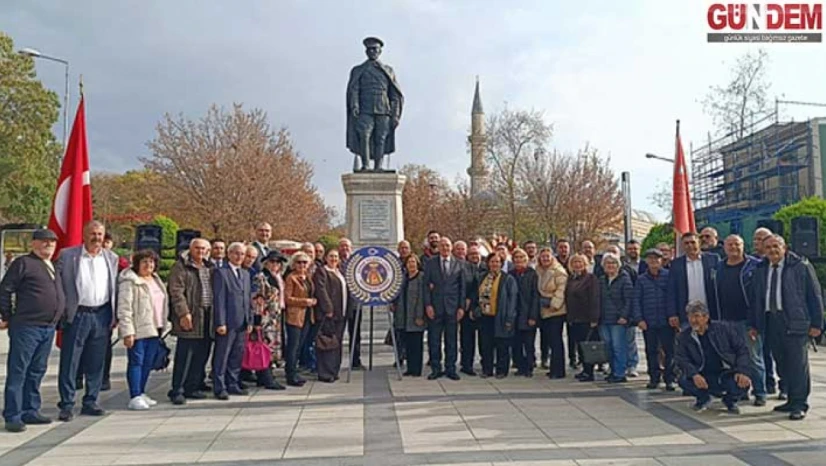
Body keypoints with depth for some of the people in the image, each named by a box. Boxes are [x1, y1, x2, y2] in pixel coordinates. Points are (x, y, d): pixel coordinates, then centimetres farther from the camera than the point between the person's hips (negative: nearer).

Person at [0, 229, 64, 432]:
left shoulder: (54, 268, 18)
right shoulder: (23, 263, -4)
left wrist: (58, 320, 19)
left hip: (49, 328, 7)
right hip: (26, 326, -7)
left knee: (37, 371, 13)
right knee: (18, 372, -2)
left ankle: (30, 411, 22)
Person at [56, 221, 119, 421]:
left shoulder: (112, 258, 10)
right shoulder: (67, 255, 0)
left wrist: (115, 316, 6)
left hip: (102, 315, 3)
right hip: (77, 314, -3)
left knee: (96, 363, 9)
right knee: (69, 362, 1)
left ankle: (90, 402, 20)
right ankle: (66, 405, 9)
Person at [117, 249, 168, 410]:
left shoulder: (156, 280, 17)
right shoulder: (129, 282, -9)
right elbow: (124, 309, -14)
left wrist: (162, 326, 18)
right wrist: (127, 332, -19)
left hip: (154, 329, 8)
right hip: (138, 330, -8)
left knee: (148, 363, 11)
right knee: (136, 362, -4)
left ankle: (141, 393, 21)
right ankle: (135, 397, -1)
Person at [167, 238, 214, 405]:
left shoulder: (210, 268, 18)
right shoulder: (181, 267, -3)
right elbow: (176, 292, -10)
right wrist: (184, 313, -18)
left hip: (208, 318, 7)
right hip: (190, 317, -7)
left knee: (201, 356, 10)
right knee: (184, 357, -4)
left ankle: (192, 388, 21)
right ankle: (177, 391, 5)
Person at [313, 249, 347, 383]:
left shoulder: (339, 272, 19)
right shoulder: (321, 271, -6)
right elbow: (321, 291, -15)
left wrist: (344, 311, 16)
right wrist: (328, 309, -20)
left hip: (339, 314, 8)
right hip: (327, 313, -8)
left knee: (337, 343, 12)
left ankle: (333, 371, 20)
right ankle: (325, 373, -1)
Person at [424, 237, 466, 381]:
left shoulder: (458, 264, 7)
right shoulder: (430, 264, 5)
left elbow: (462, 287, 7)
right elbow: (426, 285, 2)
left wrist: (461, 307, 1)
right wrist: (428, 305, -7)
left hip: (452, 307, 1)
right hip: (435, 307, 0)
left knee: (451, 340, 6)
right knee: (434, 340, 3)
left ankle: (450, 369, 16)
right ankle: (436, 369, 13)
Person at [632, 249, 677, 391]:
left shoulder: (668, 276, 1)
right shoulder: (641, 279, 6)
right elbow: (636, 300, 5)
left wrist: (673, 315, -7)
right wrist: (639, 319, -4)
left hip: (666, 321, -2)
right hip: (648, 322, 2)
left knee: (669, 350, 0)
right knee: (651, 351, 10)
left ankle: (669, 379, 9)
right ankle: (654, 378, 19)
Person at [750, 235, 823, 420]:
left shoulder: (801, 266, 0)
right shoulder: (761, 269, 13)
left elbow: (815, 295, -1)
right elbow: (755, 298, 17)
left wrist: (816, 323, -5)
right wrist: (754, 325, 14)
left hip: (795, 322, -5)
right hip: (770, 321, 5)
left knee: (798, 363, -2)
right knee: (782, 364, 8)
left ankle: (800, 404, 5)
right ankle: (792, 400, 19)